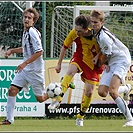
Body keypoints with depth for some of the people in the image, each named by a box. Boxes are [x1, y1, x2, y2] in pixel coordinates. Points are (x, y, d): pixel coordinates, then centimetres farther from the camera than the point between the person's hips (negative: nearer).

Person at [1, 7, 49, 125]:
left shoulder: (33, 32, -18)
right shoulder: (25, 32, 9)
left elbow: (39, 52, -23)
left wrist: (25, 63, -23)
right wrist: (12, 50, 14)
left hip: (35, 70, -8)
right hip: (24, 68, 8)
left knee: (40, 98, 4)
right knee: (12, 90, -7)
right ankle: (9, 119, -4)